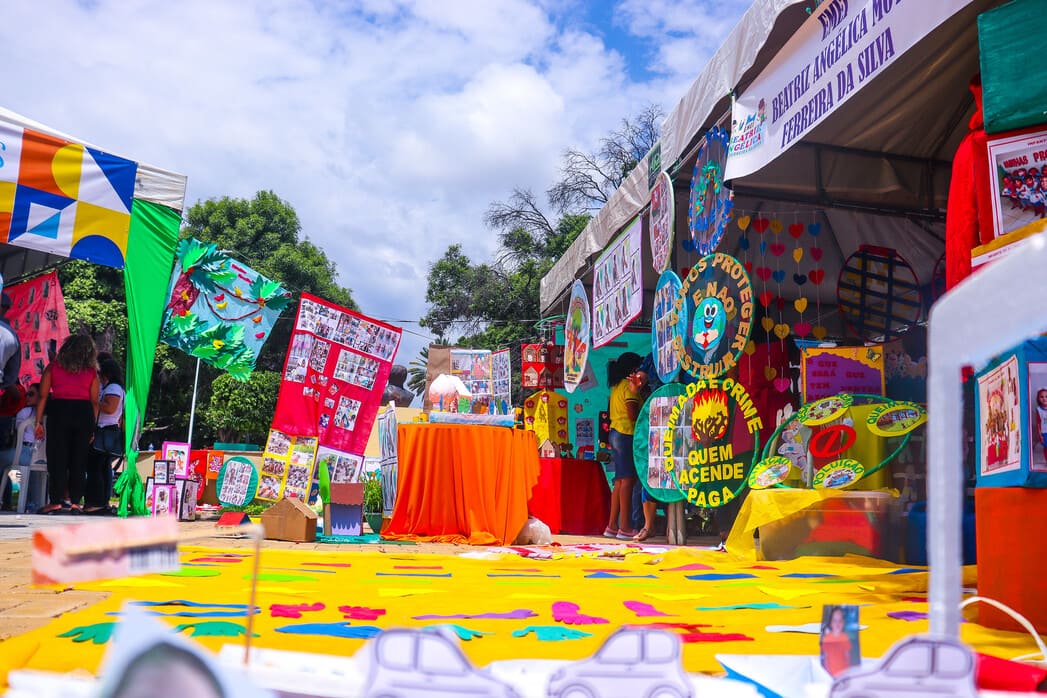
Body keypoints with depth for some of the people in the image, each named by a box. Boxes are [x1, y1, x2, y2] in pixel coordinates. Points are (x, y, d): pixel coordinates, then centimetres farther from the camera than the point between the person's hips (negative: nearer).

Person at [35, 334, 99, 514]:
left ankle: (57, 500, 1)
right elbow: (95, 401, 4)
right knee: (79, 459, 6)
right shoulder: (92, 372, 8)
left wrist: (39, 422, 5)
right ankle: (75, 501, 6)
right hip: (84, 413, 1)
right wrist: (92, 427, 7)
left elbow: (43, 396, 3)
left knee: (57, 458, 4)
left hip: (59, 411, -1)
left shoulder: (53, 367, 8)